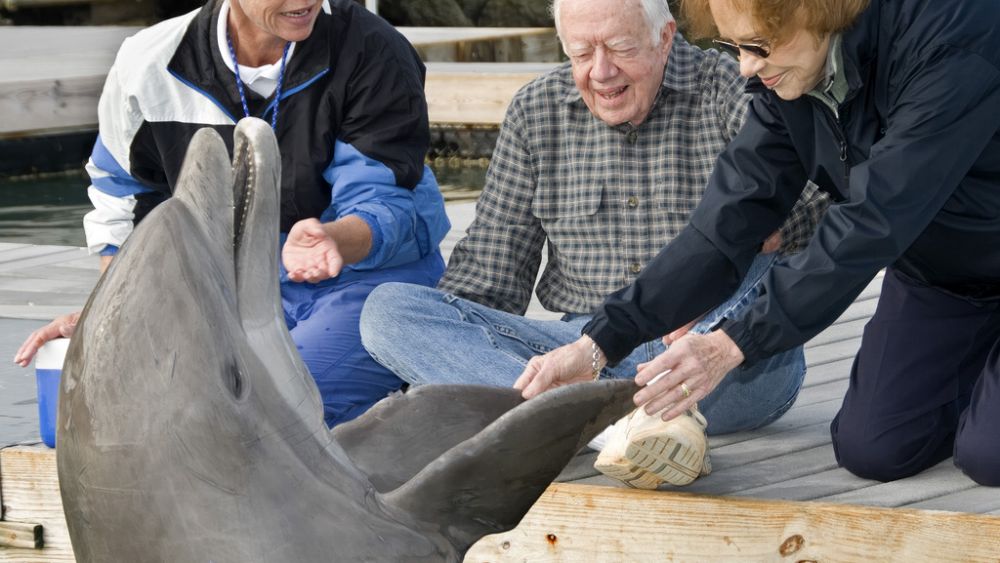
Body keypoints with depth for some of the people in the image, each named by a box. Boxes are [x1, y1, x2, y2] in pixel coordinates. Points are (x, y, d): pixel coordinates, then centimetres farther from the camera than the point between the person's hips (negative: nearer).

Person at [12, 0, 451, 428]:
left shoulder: (373, 51, -15)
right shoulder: (148, 65, -6)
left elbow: (385, 203, -20)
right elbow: (123, 205, 10)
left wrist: (335, 239, -43)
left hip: (372, 271, -4)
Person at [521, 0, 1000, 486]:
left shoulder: (949, 40, -34)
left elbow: (872, 222, -37)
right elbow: (730, 219, -15)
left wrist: (733, 344, -39)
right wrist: (601, 342, -22)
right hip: (932, 275, 6)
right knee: (871, 449, -7)